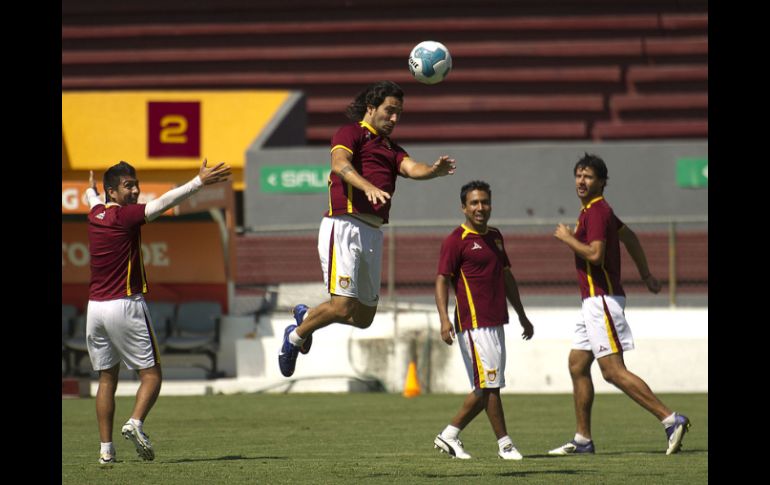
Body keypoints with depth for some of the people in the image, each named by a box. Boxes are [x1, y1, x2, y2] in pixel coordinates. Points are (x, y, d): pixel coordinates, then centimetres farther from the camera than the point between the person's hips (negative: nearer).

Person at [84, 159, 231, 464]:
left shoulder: (96, 214, 10)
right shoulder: (125, 215, -11)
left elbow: (93, 199, 35)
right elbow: (165, 202, -22)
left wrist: (91, 191, 58)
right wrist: (200, 182, -24)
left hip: (95, 307, 7)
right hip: (125, 305, -7)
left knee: (106, 378, 10)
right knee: (151, 373, 1)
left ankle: (106, 448, 3)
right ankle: (135, 422, -23)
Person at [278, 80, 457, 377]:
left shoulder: (391, 149, 23)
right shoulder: (351, 133, 2)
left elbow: (411, 168, 4)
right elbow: (339, 163, -18)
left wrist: (434, 171, -19)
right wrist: (368, 187, -36)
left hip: (372, 234, 8)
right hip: (344, 227, -8)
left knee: (363, 317, 11)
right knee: (342, 307, -16)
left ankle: (307, 316, 35)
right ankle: (296, 336, 10)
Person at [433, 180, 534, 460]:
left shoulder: (495, 237, 17)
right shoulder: (456, 240, -7)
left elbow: (507, 277, 25)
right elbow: (442, 280, -11)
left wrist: (522, 315, 27)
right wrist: (444, 319, -22)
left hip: (496, 322, 9)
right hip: (474, 323, -8)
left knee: (485, 389, 9)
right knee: (490, 385, -7)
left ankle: (449, 436, 16)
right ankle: (504, 444, -1)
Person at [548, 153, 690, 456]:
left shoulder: (596, 212, -14)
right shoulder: (597, 210, 17)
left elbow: (595, 254, -26)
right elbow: (628, 236, 30)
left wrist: (567, 238, -11)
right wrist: (645, 275, 37)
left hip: (602, 299, -11)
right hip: (594, 302, 11)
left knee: (613, 371, -14)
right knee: (577, 365, 12)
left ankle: (671, 420, -18)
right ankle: (583, 440, 16)